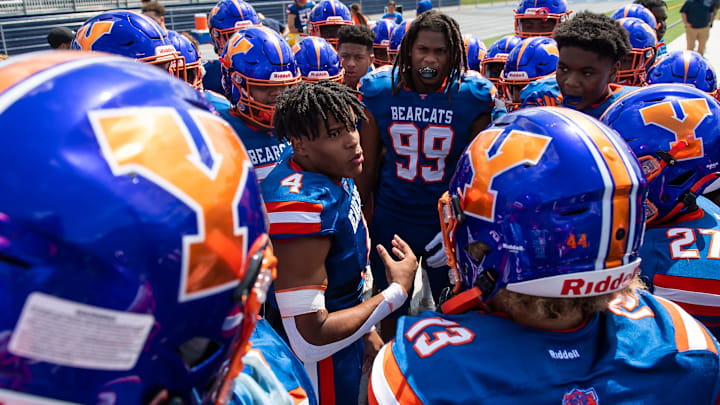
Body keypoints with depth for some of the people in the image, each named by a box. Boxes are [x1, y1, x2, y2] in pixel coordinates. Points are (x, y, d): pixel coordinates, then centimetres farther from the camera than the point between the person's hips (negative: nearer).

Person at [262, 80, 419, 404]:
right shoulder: (300, 206, -34)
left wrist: (366, 329, 15)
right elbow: (310, 340, -33)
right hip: (323, 361, -8)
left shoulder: (335, 173, -5)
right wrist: (398, 291, -23)